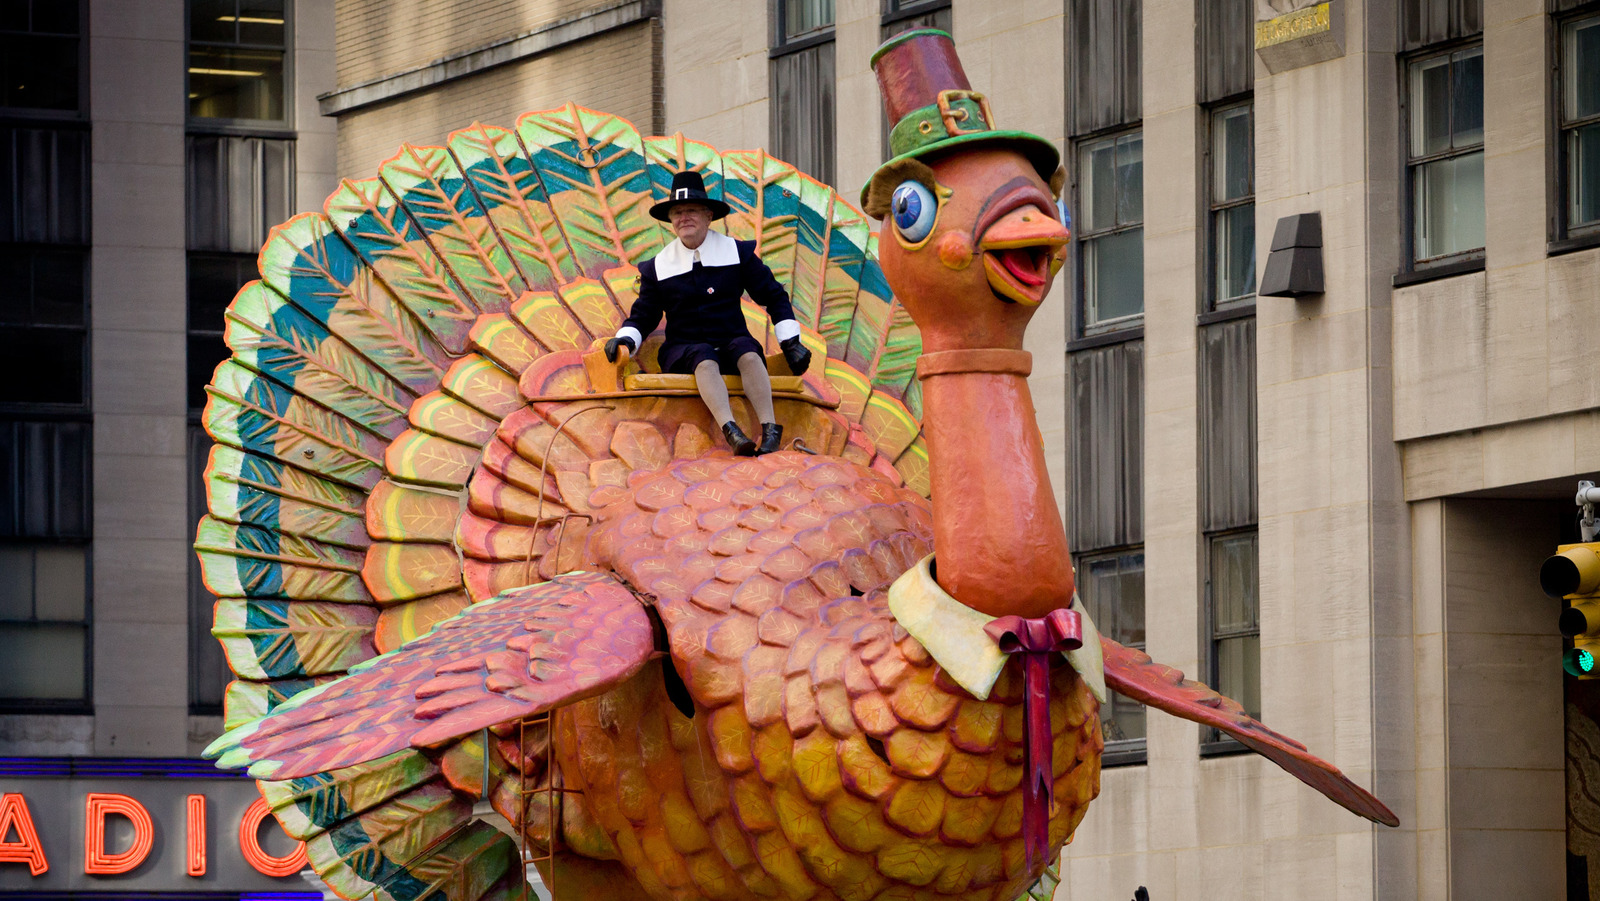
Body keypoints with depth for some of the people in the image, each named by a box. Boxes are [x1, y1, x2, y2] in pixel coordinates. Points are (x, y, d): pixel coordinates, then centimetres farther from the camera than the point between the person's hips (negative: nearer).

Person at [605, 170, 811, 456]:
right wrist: (626, 338, -6)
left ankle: (770, 430, -48)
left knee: (746, 350, -35)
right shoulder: (658, 267, 9)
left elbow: (773, 297, 13)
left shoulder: (737, 253, 9)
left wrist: (790, 342, 4)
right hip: (683, 353, -1)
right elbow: (643, 315, 16)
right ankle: (731, 432, -56)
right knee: (705, 358, -37)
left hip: (731, 343, 1)